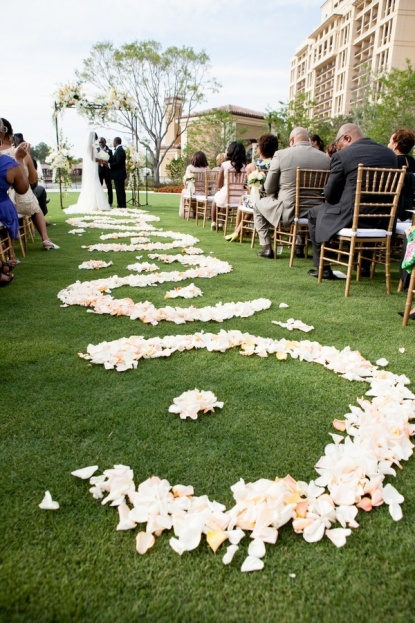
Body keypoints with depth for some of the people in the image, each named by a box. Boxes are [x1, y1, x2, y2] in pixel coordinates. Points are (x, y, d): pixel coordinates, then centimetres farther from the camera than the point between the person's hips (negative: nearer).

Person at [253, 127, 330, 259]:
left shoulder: (281, 154, -8)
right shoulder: (326, 158, 0)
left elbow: (269, 189, -4)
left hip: (287, 211, -4)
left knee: (258, 206, 25)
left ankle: (267, 248, 20)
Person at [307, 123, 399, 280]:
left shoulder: (341, 156, -9)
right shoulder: (390, 154, 9)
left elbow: (330, 195, -7)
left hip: (351, 218, -6)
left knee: (314, 213, 19)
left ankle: (323, 268, 17)